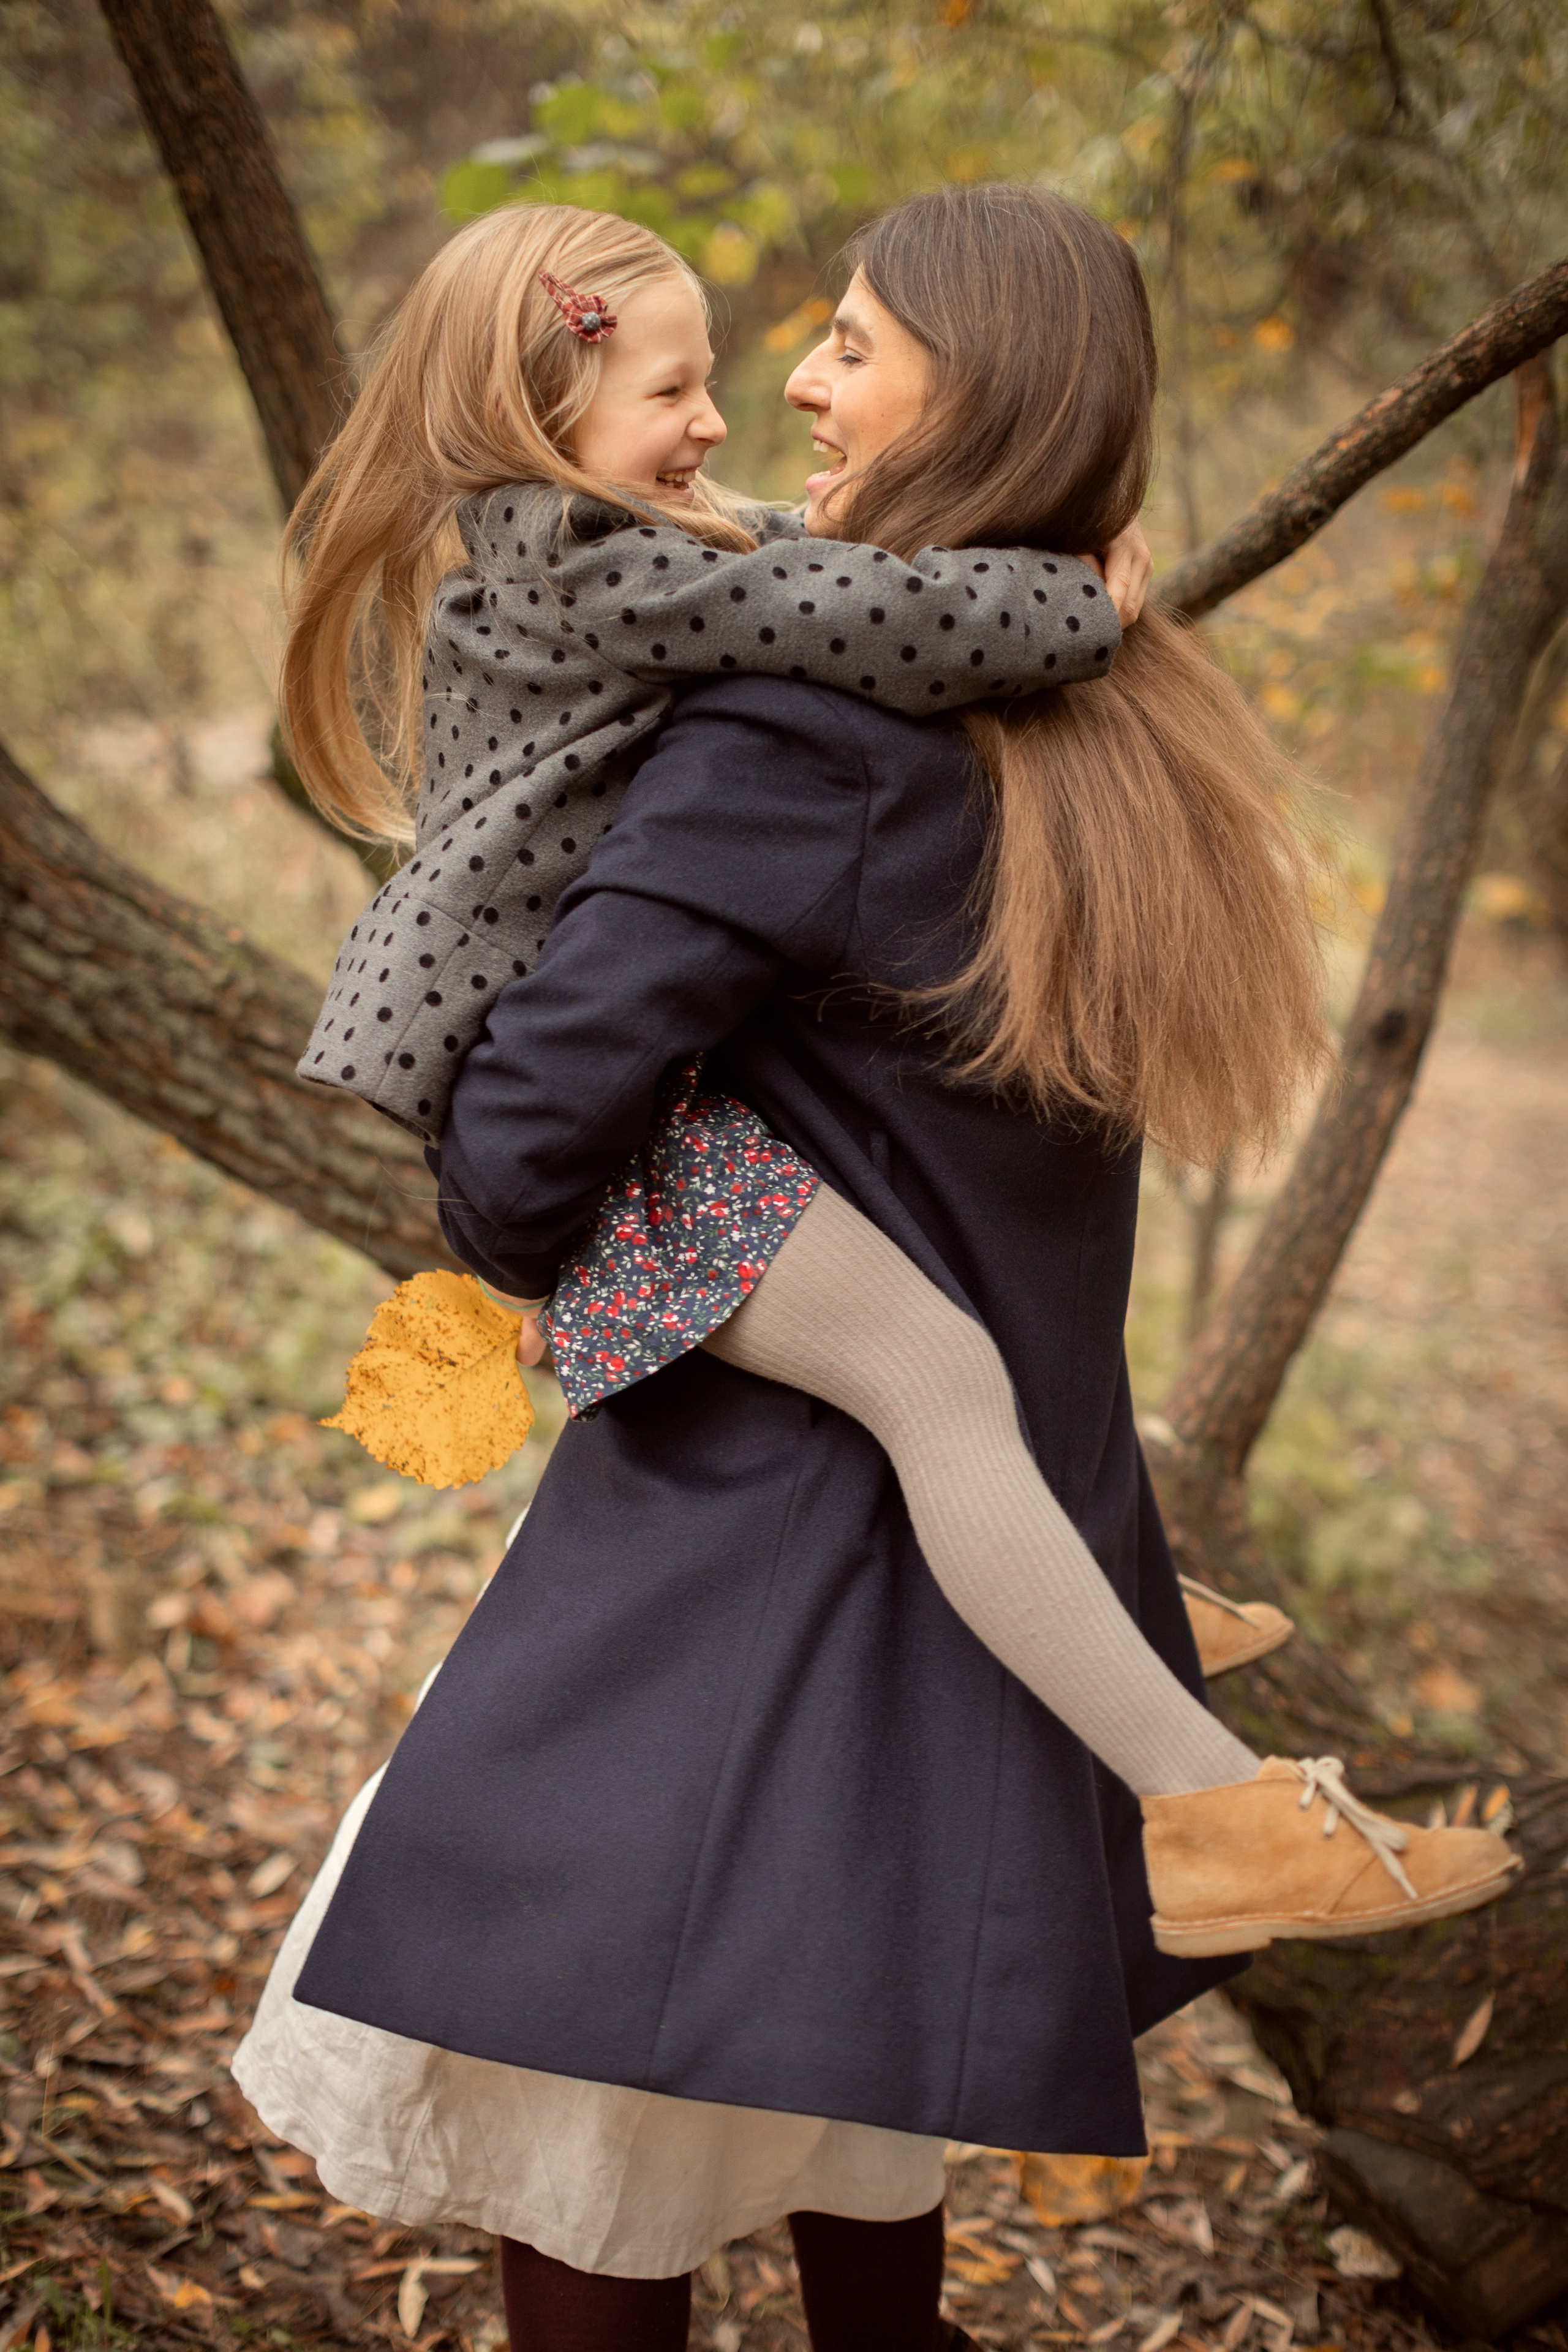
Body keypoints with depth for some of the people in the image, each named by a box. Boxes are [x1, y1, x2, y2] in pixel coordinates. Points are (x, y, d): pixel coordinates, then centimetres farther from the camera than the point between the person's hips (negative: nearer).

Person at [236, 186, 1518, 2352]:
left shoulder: (799, 740, -22)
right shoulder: (1131, 740, 3)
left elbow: (526, 1133, -24)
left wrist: (518, 1253, -4)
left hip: (766, 1518, -8)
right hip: (1009, 1554, 8)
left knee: (588, 2174, 7)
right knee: (845, 2042, 27)